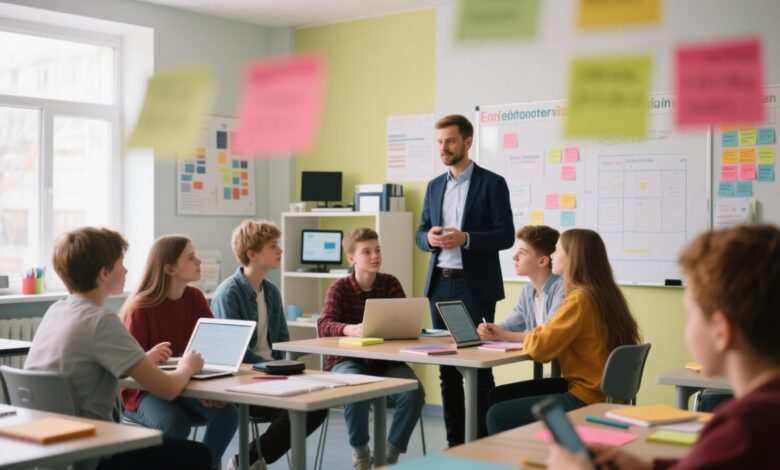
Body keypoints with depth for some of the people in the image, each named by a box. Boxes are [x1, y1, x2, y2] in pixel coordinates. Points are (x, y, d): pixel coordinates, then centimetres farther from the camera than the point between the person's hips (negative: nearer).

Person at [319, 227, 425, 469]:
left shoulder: (390, 282, 2)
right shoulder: (340, 288, -6)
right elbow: (325, 325, -20)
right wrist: (350, 329, -42)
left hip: (385, 360, 3)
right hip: (348, 361, -2)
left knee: (414, 393, -25)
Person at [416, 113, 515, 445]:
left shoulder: (492, 183, -3)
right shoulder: (435, 186, 14)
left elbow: (506, 235, -8)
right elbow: (420, 234, 14)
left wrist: (465, 238, -21)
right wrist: (430, 237, -9)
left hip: (475, 286, -5)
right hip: (440, 284, 6)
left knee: (478, 365, -3)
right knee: (447, 366, 9)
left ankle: (482, 442, 5)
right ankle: (455, 441, 17)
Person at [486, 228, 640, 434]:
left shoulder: (580, 299, -21)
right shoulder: (604, 293, 7)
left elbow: (540, 349, -20)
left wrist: (528, 338, 1)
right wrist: (538, 334, 7)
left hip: (586, 401, -9)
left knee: (498, 415, -6)